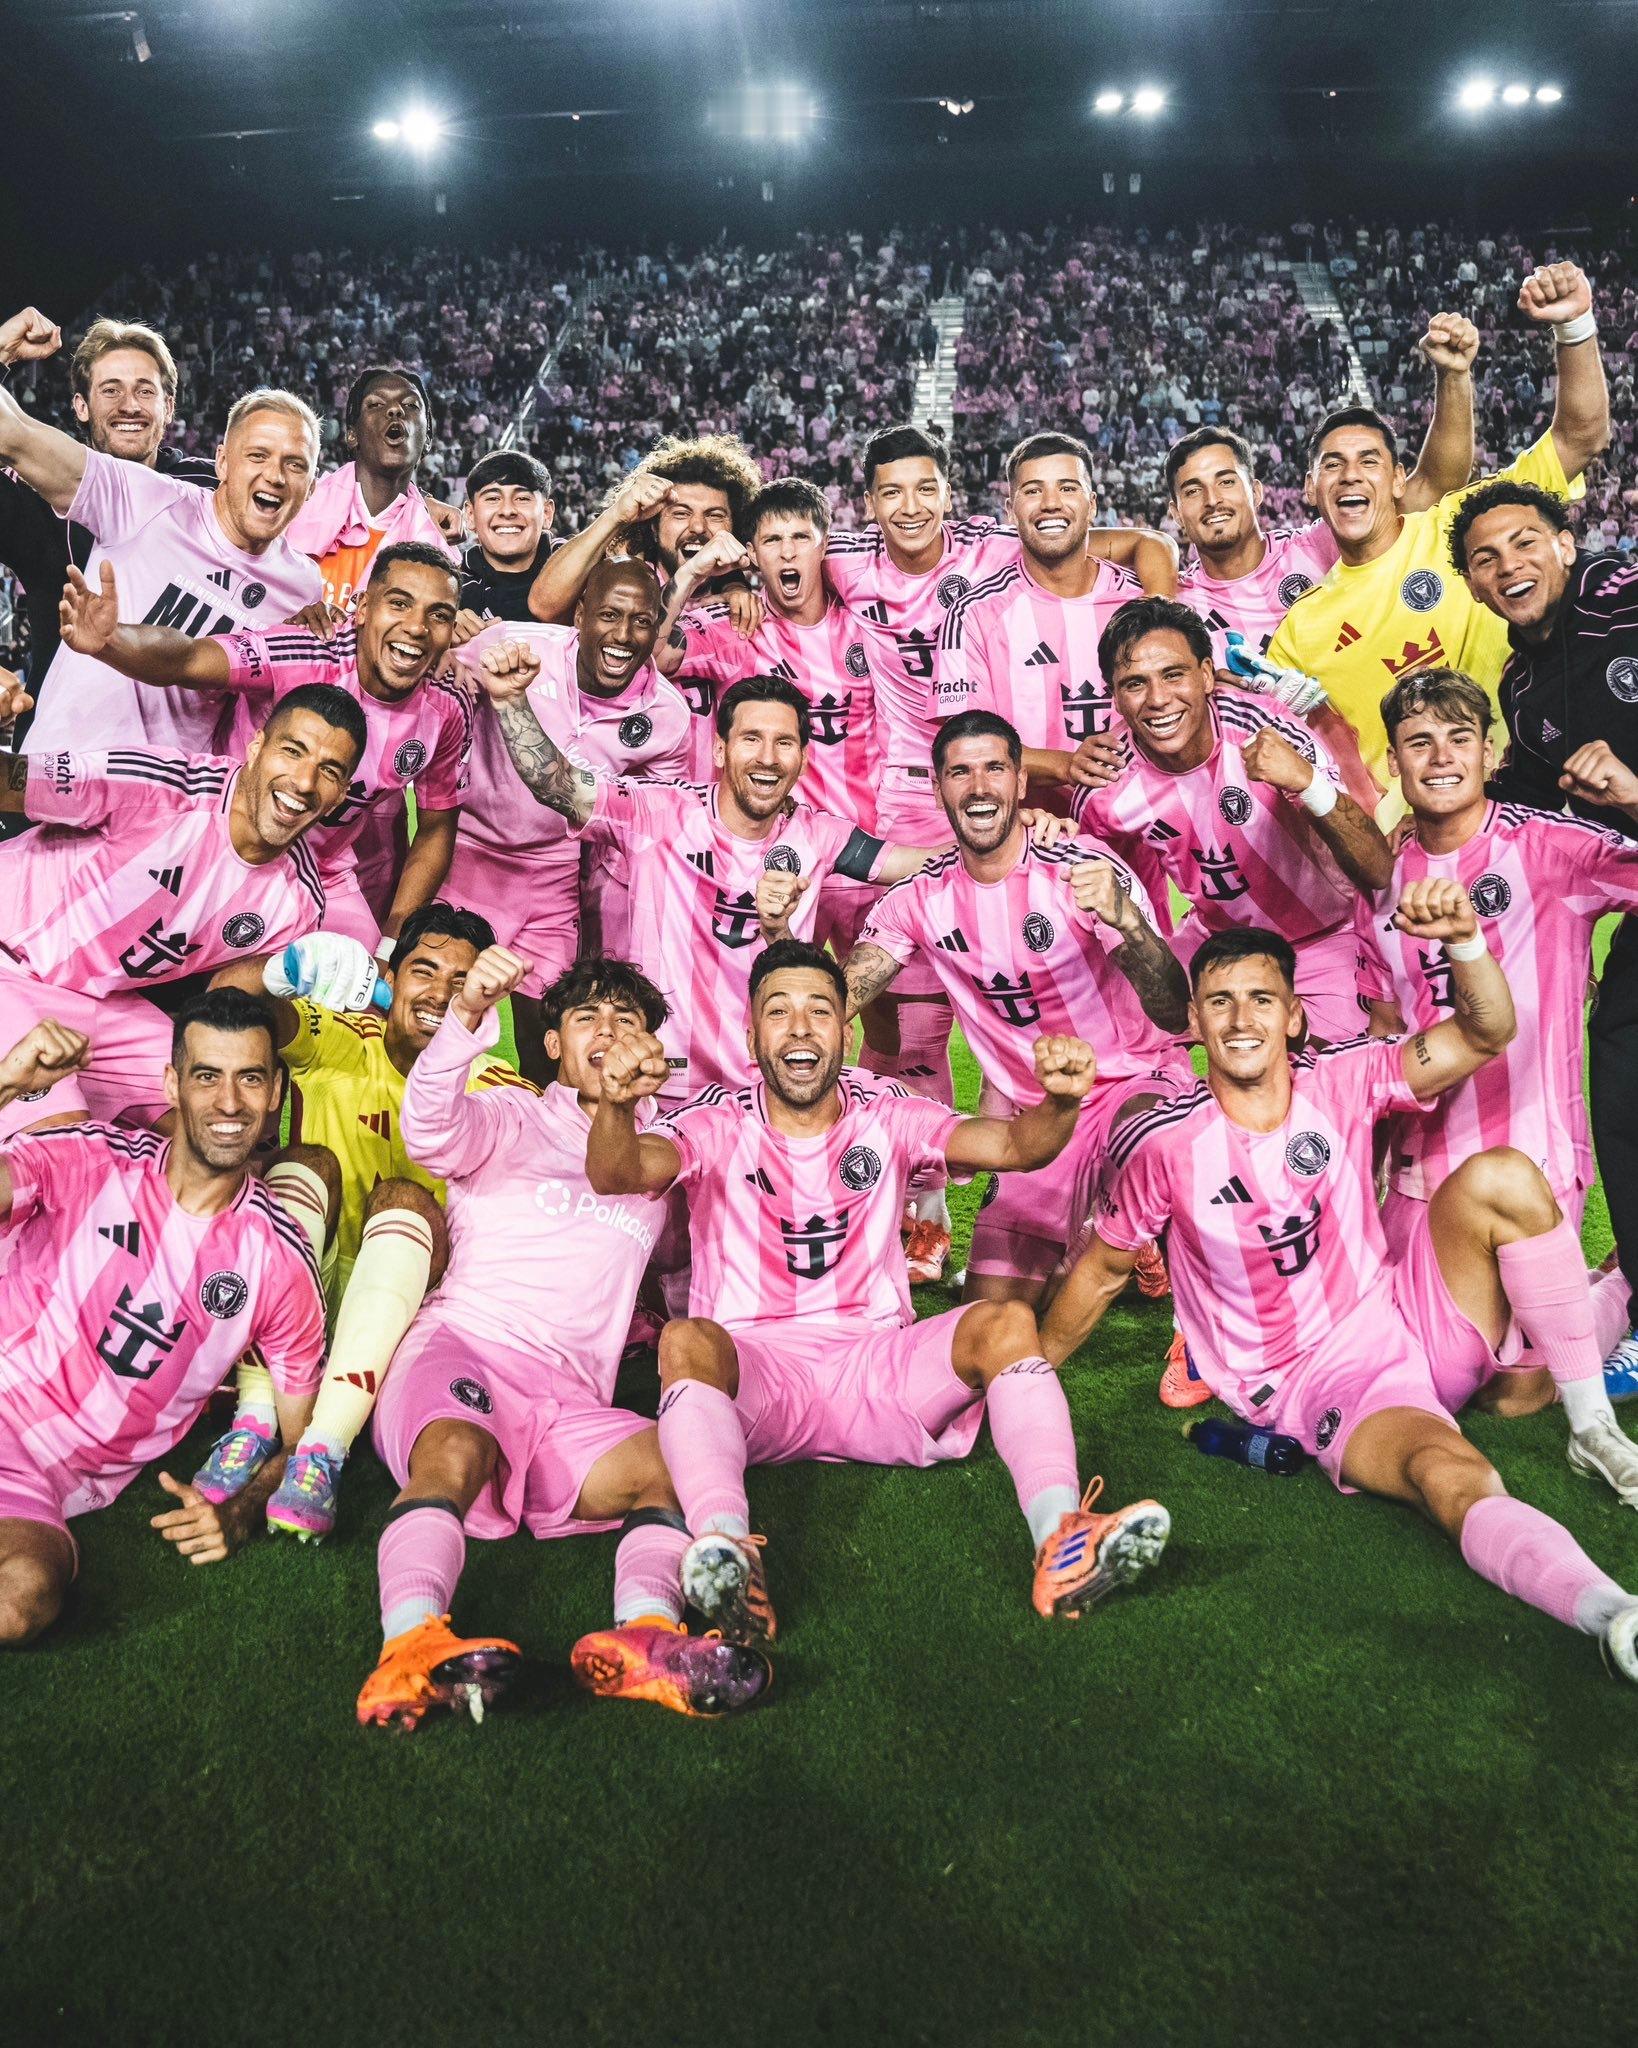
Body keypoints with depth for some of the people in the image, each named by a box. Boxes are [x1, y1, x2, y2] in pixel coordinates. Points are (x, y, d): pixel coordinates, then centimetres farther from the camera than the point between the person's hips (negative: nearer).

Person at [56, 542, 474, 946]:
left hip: (328, 884, 3)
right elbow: (186, 659, -42)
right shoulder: (300, 656, -26)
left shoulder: (448, 708, -13)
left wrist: (391, 941, -7)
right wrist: (107, 640, -64)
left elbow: (435, 829, -2)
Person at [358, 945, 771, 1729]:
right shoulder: (514, 1121, 14)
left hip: (571, 1401, 3)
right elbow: (432, 1130, -9)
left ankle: (646, 1629, -51)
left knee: (674, 1460, -27)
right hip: (463, 1351, -3)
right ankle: (411, 1645, -57)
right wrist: (466, 1014, -27)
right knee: (453, 1454, -36)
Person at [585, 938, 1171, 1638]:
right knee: (687, 1342, -33)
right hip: (751, 1369, -2)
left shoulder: (887, 1117, 8)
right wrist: (616, 1105, -42)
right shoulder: (717, 1125, 2)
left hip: (876, 1370, 2)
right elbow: (615, 1174, -18)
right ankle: (726, 1551, -53)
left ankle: (1062, 1537, -39)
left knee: (1006, 1323, -22)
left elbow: (1015, 1145, -8)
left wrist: (1059, 1101, -31)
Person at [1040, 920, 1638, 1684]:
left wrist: (1464, 940, -29)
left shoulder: (1340, 1082, -4)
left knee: (1500, 1178, -20)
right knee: (1456, 1479, -35)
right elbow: (1100, 1270, 1)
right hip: (1321, 1385, -4)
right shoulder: (1161, 1144, -12)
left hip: (1410, 1325, 4)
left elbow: (1485, 1034, -9)